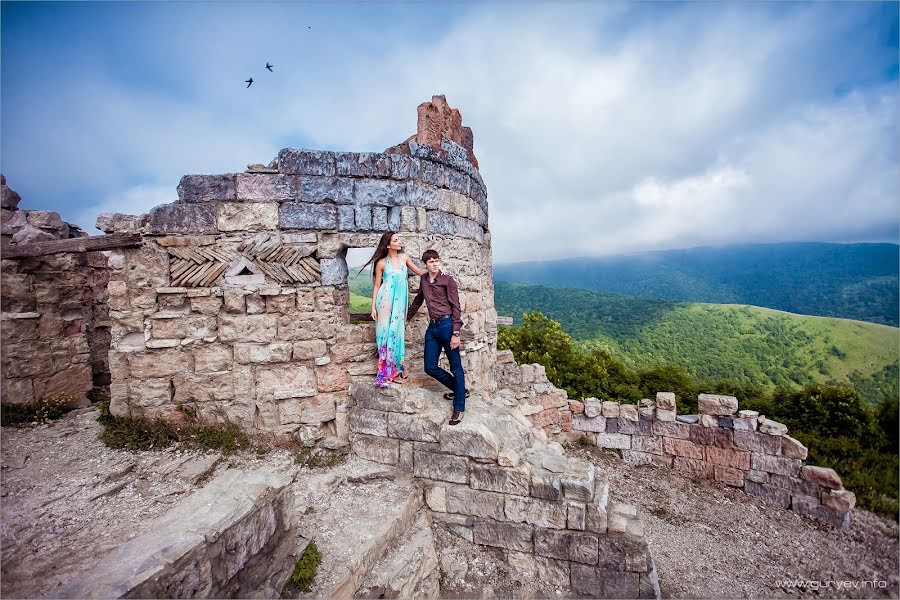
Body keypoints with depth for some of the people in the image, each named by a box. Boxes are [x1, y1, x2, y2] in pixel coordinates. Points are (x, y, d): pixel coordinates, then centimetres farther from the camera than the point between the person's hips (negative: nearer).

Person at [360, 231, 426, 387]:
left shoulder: (404, 257, 9)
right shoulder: (382, 263, -1)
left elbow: (419, 272, 18)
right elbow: (376, 285, 2)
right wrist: (373, 306, -2)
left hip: (400, 300, 3)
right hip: (386, 300, -3)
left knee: (397, 332, 4)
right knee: (386, 332, 0)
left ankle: (395, 369, 15)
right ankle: (388, 371, 8)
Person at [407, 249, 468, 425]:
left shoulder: (448, 280, -2)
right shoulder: (423, 280, 15)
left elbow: (456, 307, -7)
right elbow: (418, 299, 31)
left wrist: (456, 333, -14)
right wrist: (407, 317, 37)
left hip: (447, 325, -6)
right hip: (432, 327, 7)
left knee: (456, 367, 1)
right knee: (430, 367, 7)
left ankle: (459, 408, 10)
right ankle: (460, 390, 25)